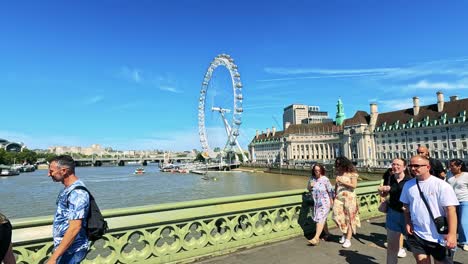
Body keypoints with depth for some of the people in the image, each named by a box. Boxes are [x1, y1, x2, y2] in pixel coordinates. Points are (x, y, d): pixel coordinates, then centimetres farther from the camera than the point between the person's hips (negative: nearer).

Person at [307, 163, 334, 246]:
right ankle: (327, 233, 37)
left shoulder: (325, 179, -13)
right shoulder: (312, 179, 2)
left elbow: (330, 191, -7)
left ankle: (316, 238, -11)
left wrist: (331, 202, -6)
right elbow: (309, 189, 12)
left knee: (320, 219, -10)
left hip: (324, 203, -6)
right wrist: (310, 186, -10)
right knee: (323, 219, 18)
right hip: (316, 203, 6)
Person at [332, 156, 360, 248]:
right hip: (339, 197, 4)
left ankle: (348, 239, 10)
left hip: (349, 197, -4)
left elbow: (354, 185, -12)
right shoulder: (338, 173, 8)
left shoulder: (352, 173, -5)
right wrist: (335, 196, 11)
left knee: (349, 218, 2)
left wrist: (342, 182, -20)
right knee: (337, 216, -1)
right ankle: (344, 233, 24)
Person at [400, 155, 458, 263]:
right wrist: (408, 223, 1)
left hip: (439, 237, -3)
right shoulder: (408, 185, 1)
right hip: (416, 235, 4)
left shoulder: (441, 185, -13)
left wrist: (452, 234, -21)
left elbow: (450, 210, -15)